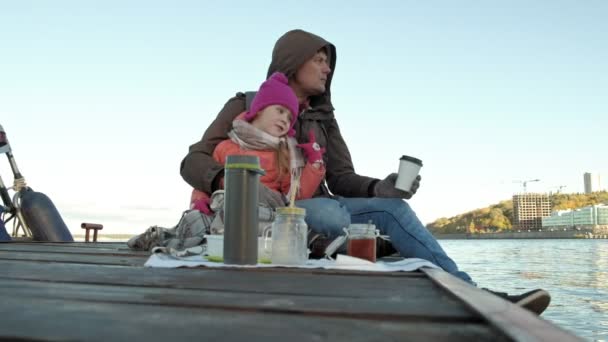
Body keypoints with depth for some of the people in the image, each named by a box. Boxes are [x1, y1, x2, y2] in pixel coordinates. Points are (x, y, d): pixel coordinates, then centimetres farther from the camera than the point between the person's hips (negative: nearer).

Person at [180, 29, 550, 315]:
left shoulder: (322, 118, 14)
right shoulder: (247, 106, 0)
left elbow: (342, 179, 5)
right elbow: (194, 162, -10)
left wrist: (379, 187, -18)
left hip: (318, 210, 5)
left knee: (391, 207, -19)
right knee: (330, 212, -35)